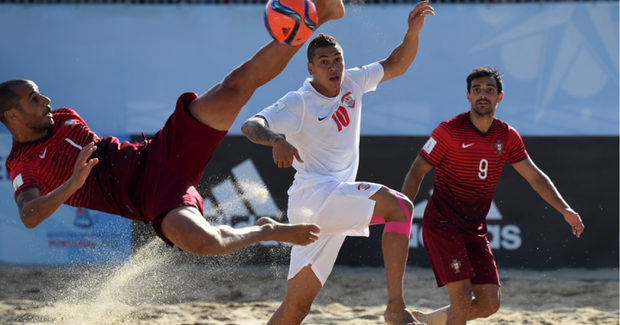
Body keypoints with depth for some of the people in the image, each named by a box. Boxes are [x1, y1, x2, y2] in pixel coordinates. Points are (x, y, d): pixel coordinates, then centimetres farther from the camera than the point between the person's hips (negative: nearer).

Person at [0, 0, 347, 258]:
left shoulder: (64, 118, 15)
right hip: (151, 192, -6)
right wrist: (72, 185, -37)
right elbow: (29, 215, -25)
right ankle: (265, 231, -9)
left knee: (238, 83, -11)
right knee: (197, 240, -41)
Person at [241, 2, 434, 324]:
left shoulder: (351, 83, 13)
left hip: (337, 206, 7)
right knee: (399, 206, -26)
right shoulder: (299, 103, -7)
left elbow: (396, 65, 21)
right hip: (314, 192, -7)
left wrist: (413, 31, 3)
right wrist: (278, 140, -41)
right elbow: (251, 125, -20)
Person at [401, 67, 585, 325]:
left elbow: (535, 177, 10)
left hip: (475, 229, 6)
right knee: (462, 299, -17)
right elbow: (416, 173, -6)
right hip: (442, 224, -6)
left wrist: (564, 209, -3)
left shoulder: (507, 136, 5)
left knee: (490, 303, 0)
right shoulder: (450, 130, -9)